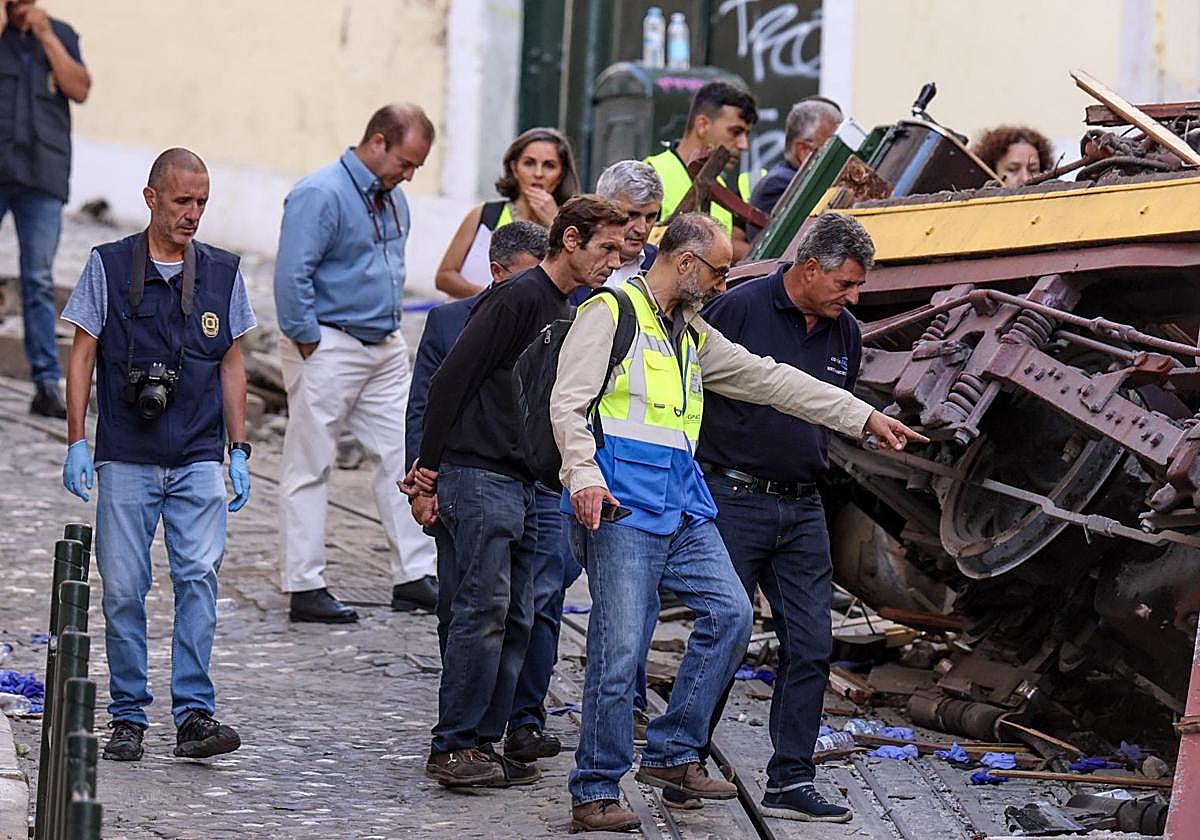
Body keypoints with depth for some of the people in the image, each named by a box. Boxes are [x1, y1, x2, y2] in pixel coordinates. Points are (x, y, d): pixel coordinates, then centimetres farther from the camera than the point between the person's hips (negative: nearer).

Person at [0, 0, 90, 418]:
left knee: (39, 281, -3)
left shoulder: (60, 35, 13)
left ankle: (47, 383, -5)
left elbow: (80, 90, 0)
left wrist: (47, 37, -4)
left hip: (42, 175, 1)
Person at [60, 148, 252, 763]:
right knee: (123, 589, 1)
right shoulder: (108, 267, 2)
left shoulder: (222, 273, 8)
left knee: (199, 578, -11)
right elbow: (82, 356, 4)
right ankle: (128, 717, 10)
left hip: (199, 460, 1)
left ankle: (194, 712, -10)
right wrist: (76, 443, -2)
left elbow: (231, 366, 14)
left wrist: (239, 452, 9)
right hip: (124, 459, -1)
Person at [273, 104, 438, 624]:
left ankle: (414, 576, 11)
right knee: (309, 468, -1)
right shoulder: (320, 194, -16)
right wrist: (310, 346, -17)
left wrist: (391, 330, 18)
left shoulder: (393, 198, 12)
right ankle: (305, 588, 2)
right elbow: (291, 278, -20)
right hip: (327, 346, -9)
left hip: (386, 347, 9)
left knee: (404, 457, 6)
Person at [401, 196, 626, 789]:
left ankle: (483, 743, 8)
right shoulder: (517, 298, -10)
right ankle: (452, 747, -11)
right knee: (484, 607, -13)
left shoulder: (569, 314, 18)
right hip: (479, 474, -9)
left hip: (525, 484, 9)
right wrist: (427, 471, -13)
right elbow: (451, 380, -13)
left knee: (516, 620, 5)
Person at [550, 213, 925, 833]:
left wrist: (866, 417, 24)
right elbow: (568, 403, -9)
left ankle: (671, 755, 11)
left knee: (729, 614, 1)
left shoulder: (693, 335, 23)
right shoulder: (611, 313, -2)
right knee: (619, 648, -10)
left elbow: (769, 380, 25)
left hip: (682, 506, 8)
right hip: (620, 505, -8)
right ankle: (595, 792, -3)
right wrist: (583, 476, -23)